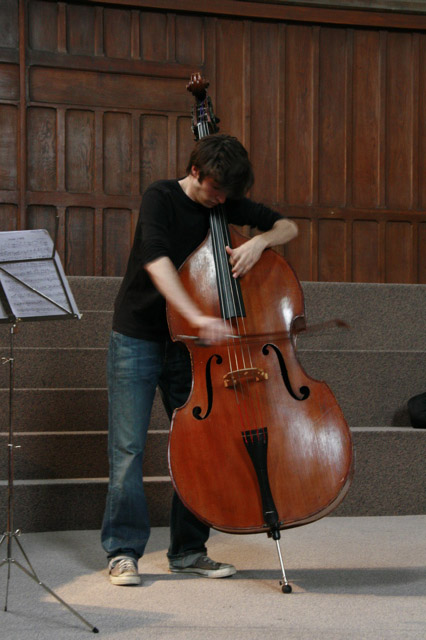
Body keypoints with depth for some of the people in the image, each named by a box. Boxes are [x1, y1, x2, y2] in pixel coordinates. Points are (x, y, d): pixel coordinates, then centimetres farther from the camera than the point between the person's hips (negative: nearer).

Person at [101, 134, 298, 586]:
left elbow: (287, 227, 11)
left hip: (188, 343, 5)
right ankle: (123, 551, 6)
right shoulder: (161, 198, -12)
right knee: (128, 446, -4)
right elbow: (156, 260, -29)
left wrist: (260, 241, -13)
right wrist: (197, 316, -41)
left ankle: (188, 551, 14)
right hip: (137, 339, -5)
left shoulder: (225, 204, 4)